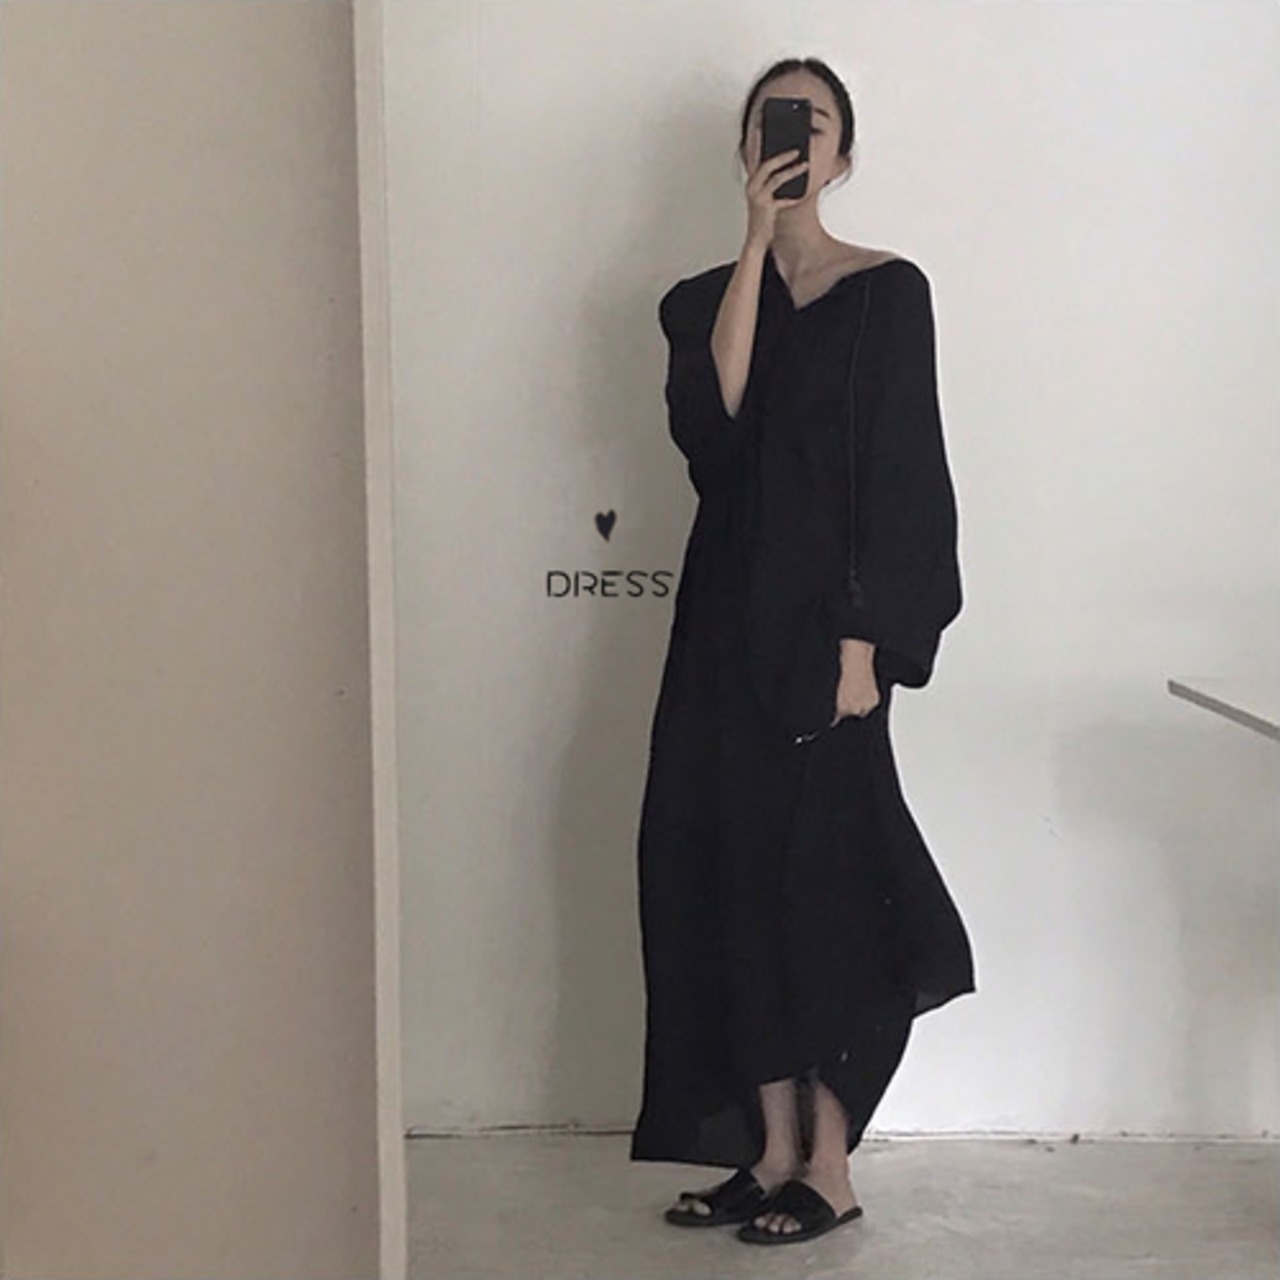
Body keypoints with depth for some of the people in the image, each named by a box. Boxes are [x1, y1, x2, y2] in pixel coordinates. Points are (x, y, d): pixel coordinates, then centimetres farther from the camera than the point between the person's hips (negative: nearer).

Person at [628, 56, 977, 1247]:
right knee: (728, 867, 4)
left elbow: (902, 478, -8)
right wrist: (755, 247, -12)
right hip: (725, 617, 5)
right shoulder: (704, 297, 11)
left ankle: (831, 1162, 9)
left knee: (820, 870, -3)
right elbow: (706, 421, -10)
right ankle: (773, 1145, 17)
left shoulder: (887, 291, -1)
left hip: (825, 615, -5)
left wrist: (863, 645, -16)